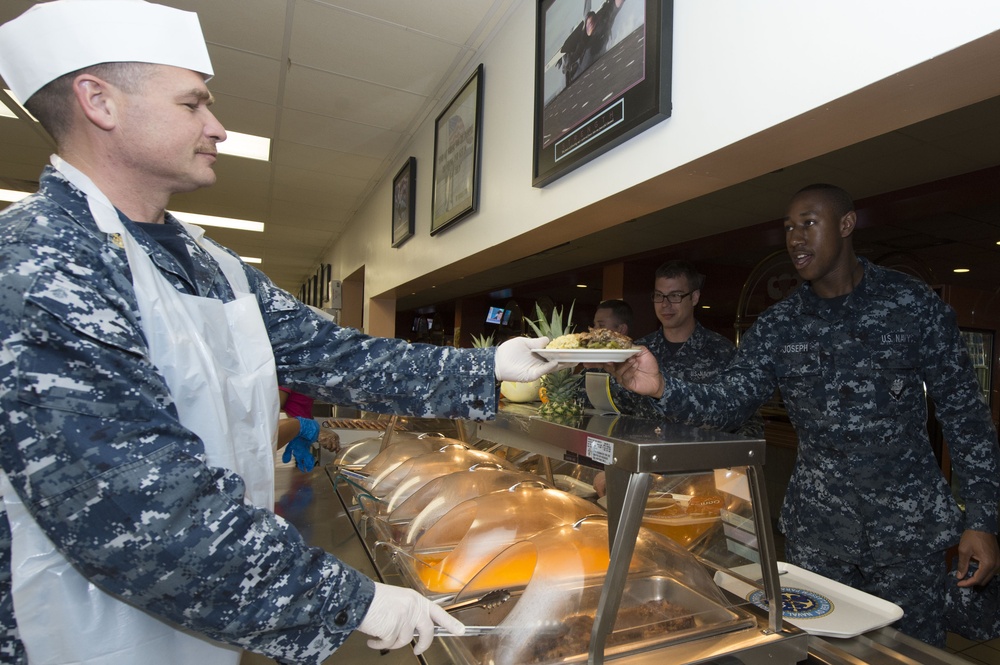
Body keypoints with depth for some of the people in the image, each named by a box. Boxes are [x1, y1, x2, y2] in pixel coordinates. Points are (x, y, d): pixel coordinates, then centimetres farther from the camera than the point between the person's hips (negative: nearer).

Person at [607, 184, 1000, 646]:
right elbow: (729, 400, -11)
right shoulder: (778, 325, -1)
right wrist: (662, 387, -30)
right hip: (815, 531, 2)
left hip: (909, 527, -1)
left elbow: (962, 411, -3)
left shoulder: (913, 303, -5)